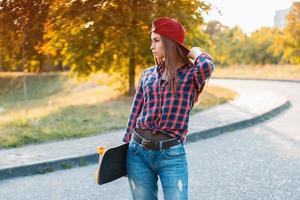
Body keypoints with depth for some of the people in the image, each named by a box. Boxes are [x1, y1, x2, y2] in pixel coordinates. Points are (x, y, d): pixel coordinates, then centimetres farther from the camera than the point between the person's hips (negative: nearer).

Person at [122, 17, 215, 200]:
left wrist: (196, 53, -4)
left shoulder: (191, 74, -1)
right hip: (139, 152, 4)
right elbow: (135, 113, 14)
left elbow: (207, 66, -26)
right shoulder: (148, 74, 10)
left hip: (172, 155, -4)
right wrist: (125, 147, 15)